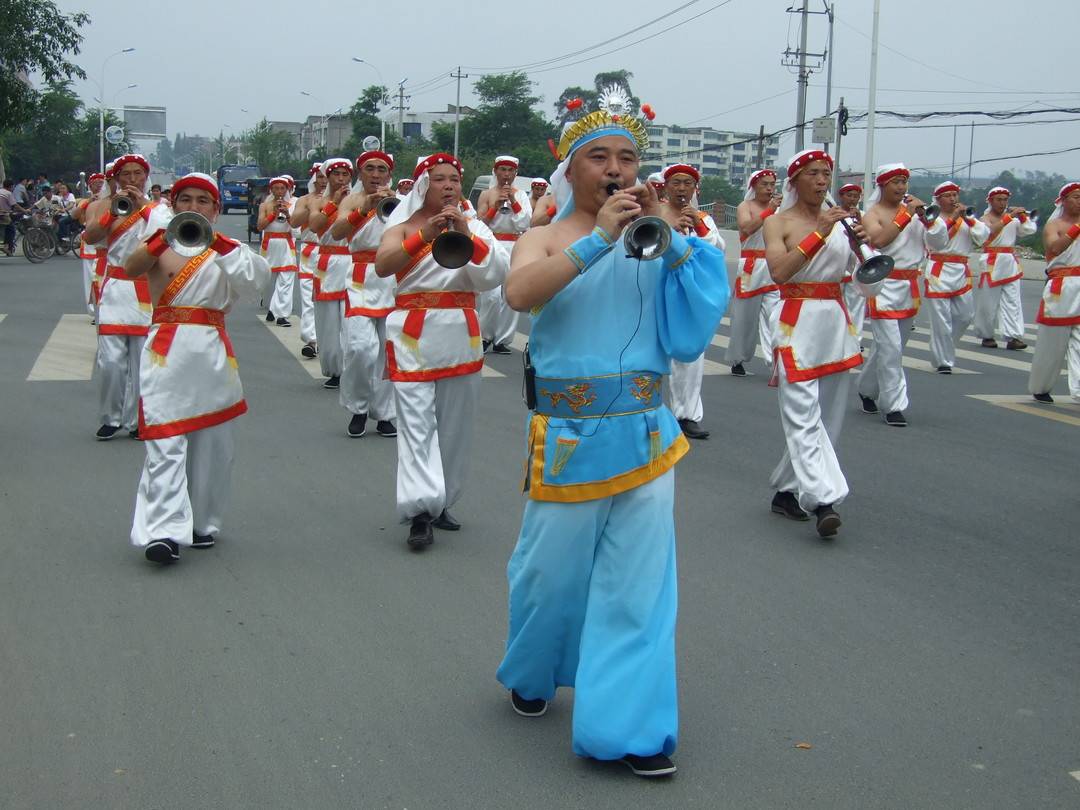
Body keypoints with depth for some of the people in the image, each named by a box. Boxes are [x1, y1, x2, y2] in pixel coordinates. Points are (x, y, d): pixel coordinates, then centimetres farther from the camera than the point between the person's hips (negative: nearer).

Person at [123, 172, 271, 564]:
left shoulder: (229, 249, 12)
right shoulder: (161, 244, 9)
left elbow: (256, 278, -10)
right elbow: (131, 268, -13)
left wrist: (217, 243, -22)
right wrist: (164, 237, -30)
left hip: (212, 351, 2)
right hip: (167, 351, -2)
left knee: (212, 444, 9)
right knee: (165, 441, -11)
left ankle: (202, 523, 24)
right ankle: (164, 531, -16)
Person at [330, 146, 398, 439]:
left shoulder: (399, 200, 11)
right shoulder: (352, 200, 5)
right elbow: (337, 232, -14)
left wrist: (393, 204, -14)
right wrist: (365, 208, -29)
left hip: (395, 278, 2)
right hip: (362, 279, -2)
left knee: (389, 349, 1)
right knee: (359, 346, -14)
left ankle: (384, 413, 14)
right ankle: (358, 408, 7)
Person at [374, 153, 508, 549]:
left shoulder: (474, 226, 10)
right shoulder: (403, 226, 4)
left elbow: (495, 275, -6)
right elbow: (382, 265, -16)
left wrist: (467, 236, -20)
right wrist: (424, 236, -28)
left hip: (461, 335, 3)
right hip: (414, 334, -3)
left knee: (454, 424, 8)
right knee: (416, 423, -10)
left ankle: (440, 502, 22)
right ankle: (421, 512, -12)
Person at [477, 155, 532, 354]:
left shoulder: (521, 195, 11)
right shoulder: (486, 195, 6)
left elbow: (525, 223, 0)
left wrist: (513, 202, -9)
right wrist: (496, 206, -11)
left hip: (514, 248, 2)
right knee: (492, 295, -13)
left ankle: (502, 340, 7)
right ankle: (485, 336, 7)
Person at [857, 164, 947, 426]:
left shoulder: (913, 209, 9)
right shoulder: (873, 214, -4)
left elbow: (939, 243, 6)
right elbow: (878, 239, -25)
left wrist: (926, 217, -8)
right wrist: (906, 215, -20)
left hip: (909, 286, 6)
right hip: (883, 285, -6)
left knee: (891, 345, 16)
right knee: (890, 347, -11)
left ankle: (867, 389, 35)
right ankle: (893, 406, -5)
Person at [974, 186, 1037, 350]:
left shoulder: (1012, 218, 14)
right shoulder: (986, 218, -2)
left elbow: (1029, 230, 6)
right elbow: (991, 230, -24)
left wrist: (1022, 216, -7)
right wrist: (1009, 216, -28)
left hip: (1011, 263, 5)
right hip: (992, 263, -5)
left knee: (1012, 300, -3)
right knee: (988, 301, 2)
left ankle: (1013, 337, -7)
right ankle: (986, 336, 14)